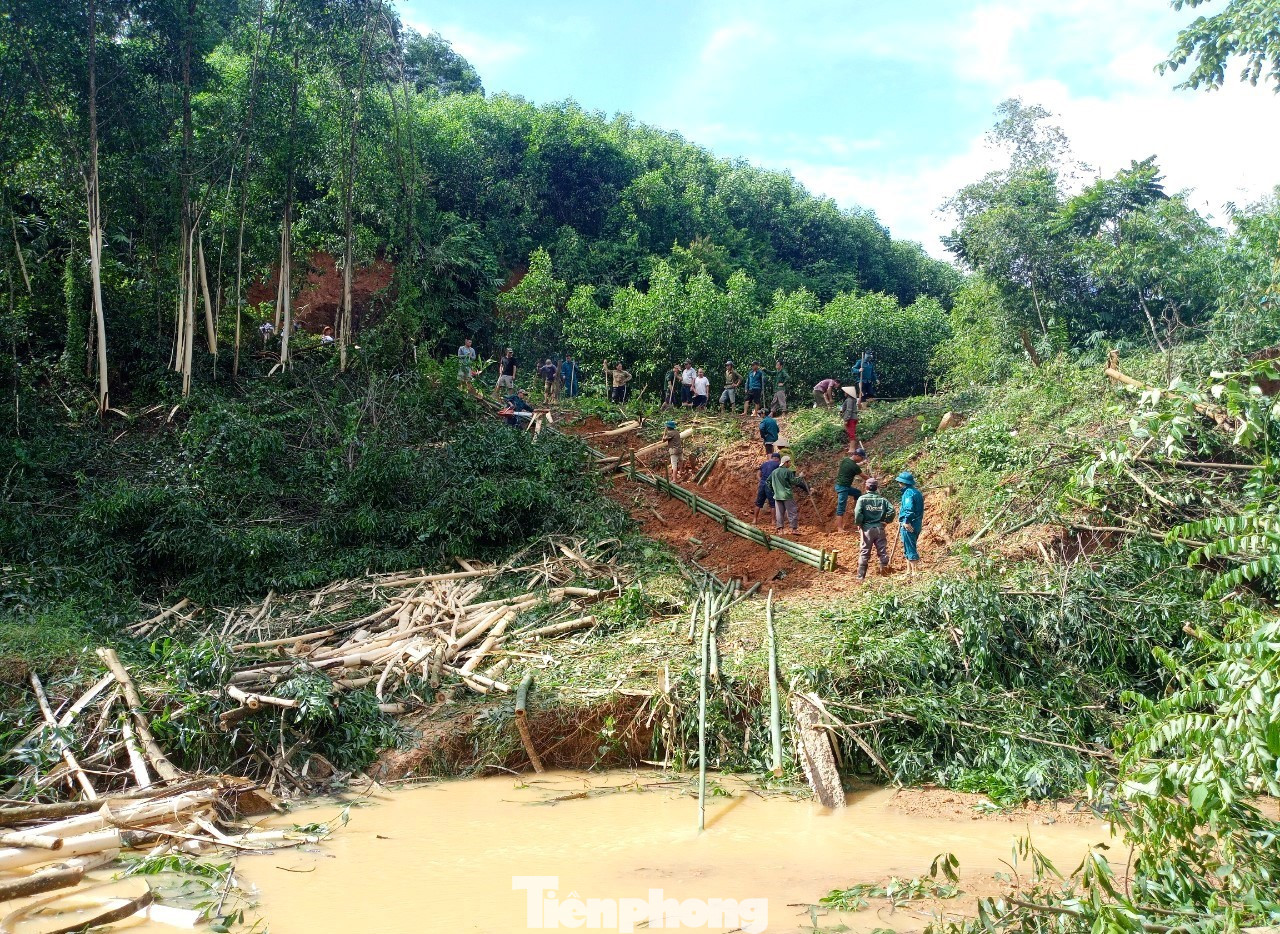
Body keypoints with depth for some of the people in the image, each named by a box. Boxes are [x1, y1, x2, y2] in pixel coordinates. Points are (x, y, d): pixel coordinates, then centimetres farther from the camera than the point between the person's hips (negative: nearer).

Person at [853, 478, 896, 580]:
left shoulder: (862, 499, -6)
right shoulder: (882, 499, 1)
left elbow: (858, 513, -16)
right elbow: (891, 510, -9)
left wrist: (858, 524, -1)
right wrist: (886, 521, 3)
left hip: (867, 529, -2)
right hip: (880, 529, 2)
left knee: (864, 553, 4)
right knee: (882, 551, 10)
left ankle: (861, 576, 5)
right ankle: (885, 571, 14)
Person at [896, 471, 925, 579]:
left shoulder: (908, 493, -16)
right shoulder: (917, 492, 15)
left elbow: (909, 509, -24)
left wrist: (907, 522, -20)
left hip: (909, 525, -10)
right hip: (917, 524, 10)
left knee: (910, 549, -5)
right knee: (910, 548, 17)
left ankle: (914, 572, -4)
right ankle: (909, 571, 24)